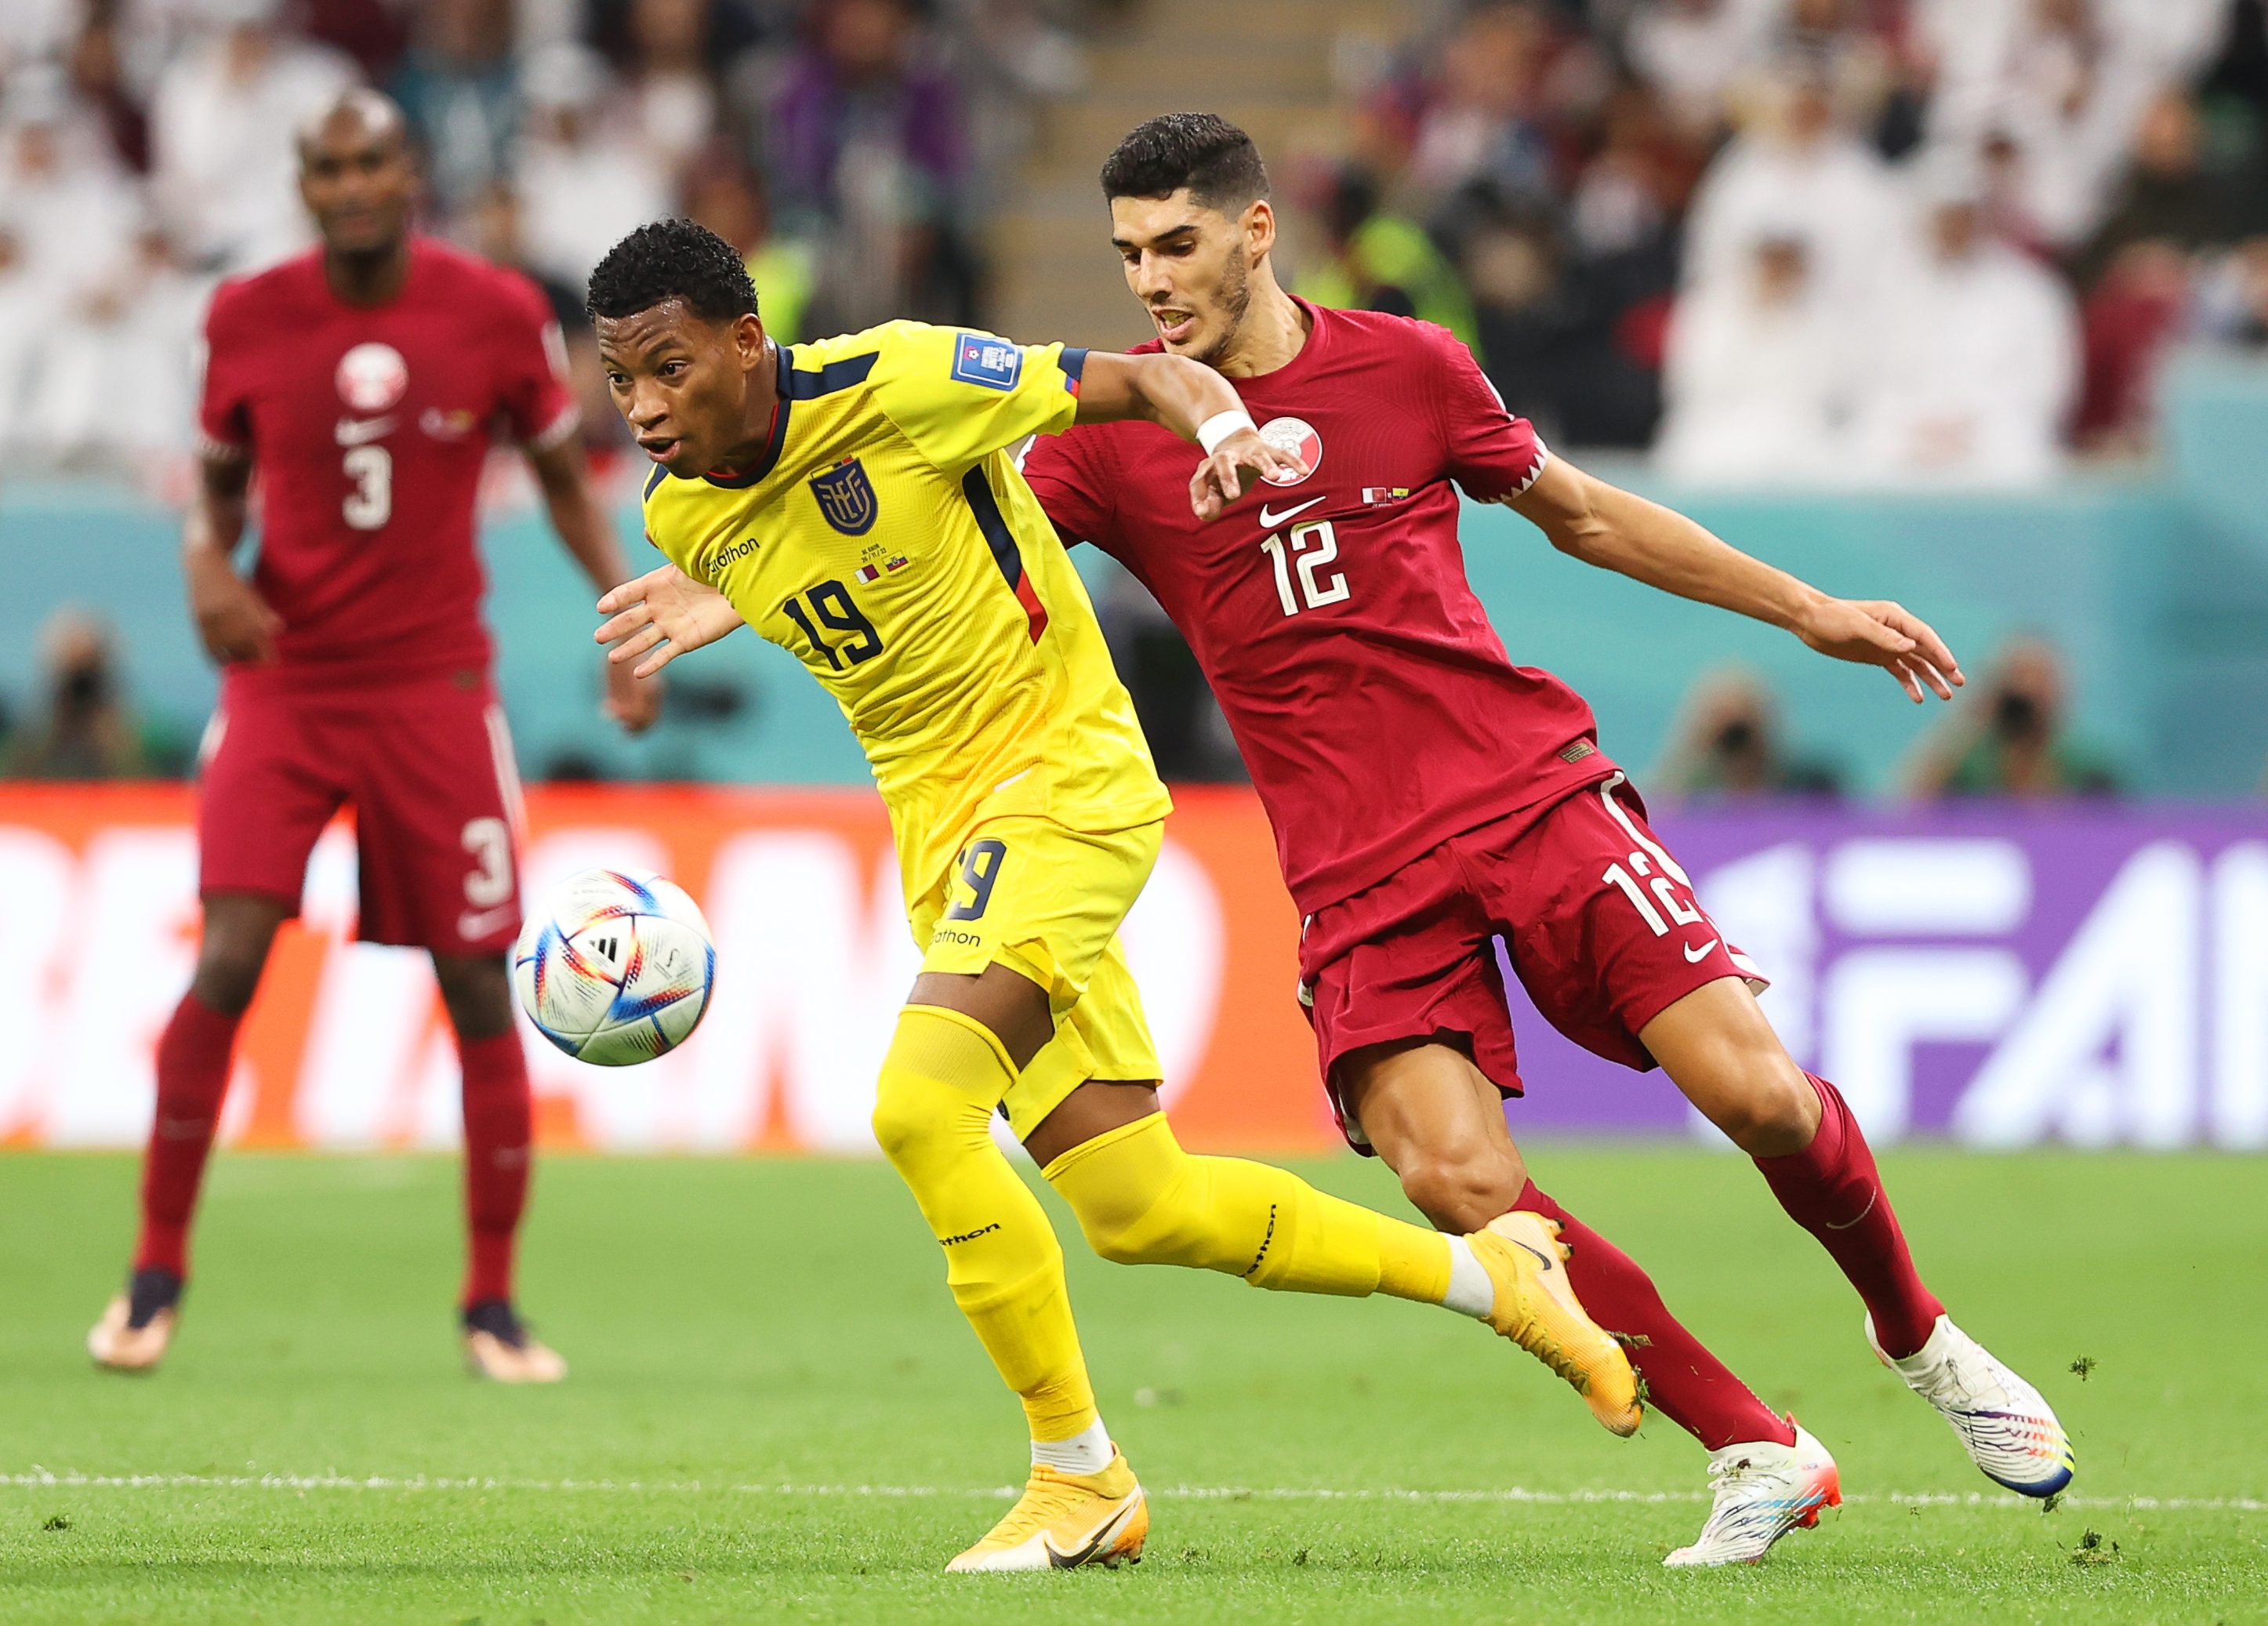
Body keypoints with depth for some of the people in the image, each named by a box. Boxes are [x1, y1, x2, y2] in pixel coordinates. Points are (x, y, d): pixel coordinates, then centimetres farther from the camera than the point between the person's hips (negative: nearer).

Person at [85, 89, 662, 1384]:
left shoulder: (498, 315, -4)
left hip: (436, 685, 0)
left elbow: (564, 473, 10)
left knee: (479, 988, 0)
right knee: (228, 963, -14)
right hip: (284, 683, 0)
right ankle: (158, 1269, 0)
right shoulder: (249, 320, -2)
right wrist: (207, 562, -10)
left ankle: (495, 1303, 12)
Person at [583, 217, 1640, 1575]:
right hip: (941, 826, 7)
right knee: (1141, 1213, 7)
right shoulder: (685, 517, 0)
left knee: (923, 1104, -25)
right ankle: (1485, 1272, 29)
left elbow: (1142, 380, -11)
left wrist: (1227, 429, -29)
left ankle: (1080, 1477, -11)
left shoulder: (891, 386, -18)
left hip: (1064, 777, -7)